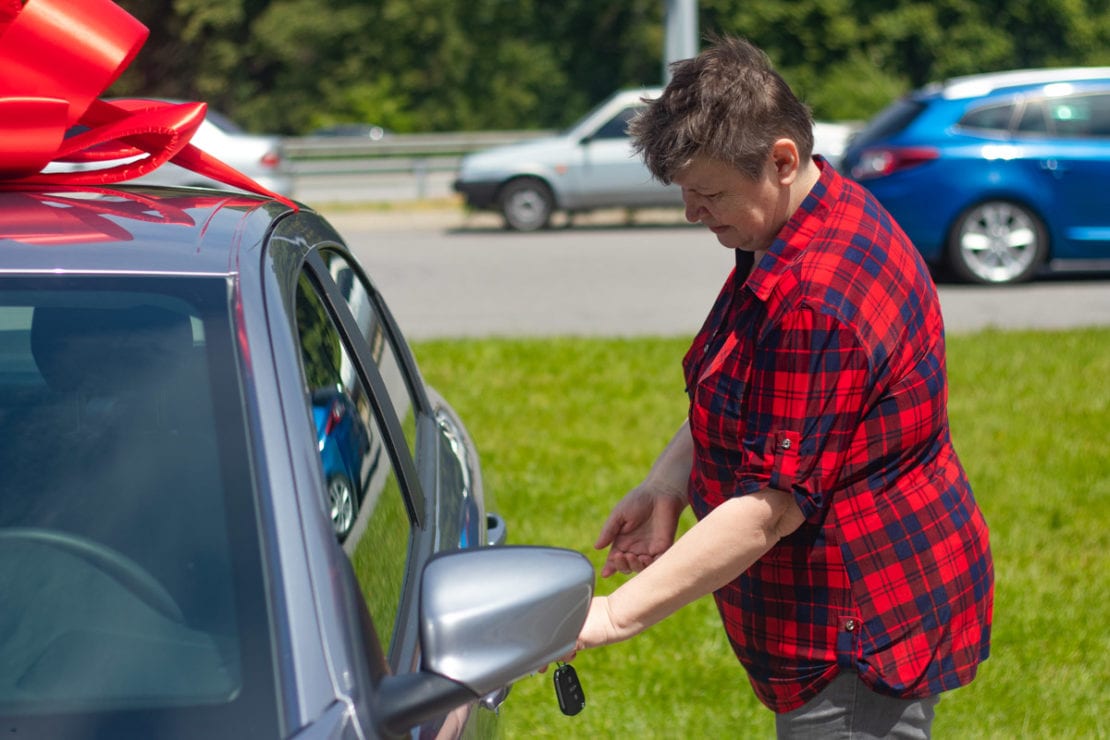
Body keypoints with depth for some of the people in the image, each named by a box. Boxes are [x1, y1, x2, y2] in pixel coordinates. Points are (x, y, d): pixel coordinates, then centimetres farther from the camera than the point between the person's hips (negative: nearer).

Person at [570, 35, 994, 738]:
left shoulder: (814, 299, -28)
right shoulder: (829, 220, 7)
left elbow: (772, 504, -28)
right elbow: (744, 392, 19)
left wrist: (613, 616, -25)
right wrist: (667, 483, 3)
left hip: (865, 623, -11)